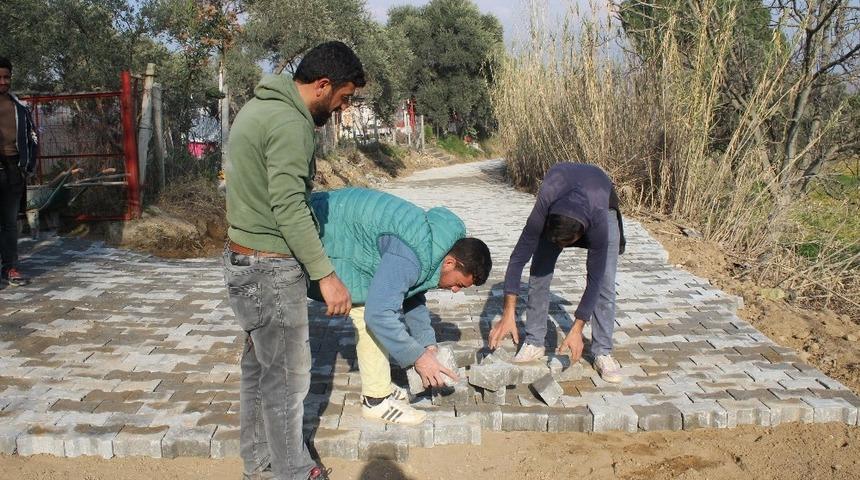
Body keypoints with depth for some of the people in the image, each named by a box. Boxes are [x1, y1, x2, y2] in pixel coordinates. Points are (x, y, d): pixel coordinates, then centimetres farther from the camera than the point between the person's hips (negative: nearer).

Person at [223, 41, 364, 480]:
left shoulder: (258, 106, 11)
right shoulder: (289, 123, -20)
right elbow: (288, 209, -24)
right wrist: (326, 275, -21)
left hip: (243, 259, 10)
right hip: (271, 268, -10)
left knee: (258, 366, 19)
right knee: (287, 376, 4)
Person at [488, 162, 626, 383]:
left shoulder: (599, 223, -42)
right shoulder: (543, 211, -41)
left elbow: (594, 279, -33)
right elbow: (518, 258, -34)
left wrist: (577, 329, -30)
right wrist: (508, 314, -37)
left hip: (603, 203, -1)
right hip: (558, 199, 2)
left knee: (604, 282, -14)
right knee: (538, 275, -8)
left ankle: (602, 352, -4)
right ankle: (534, 343, 5)